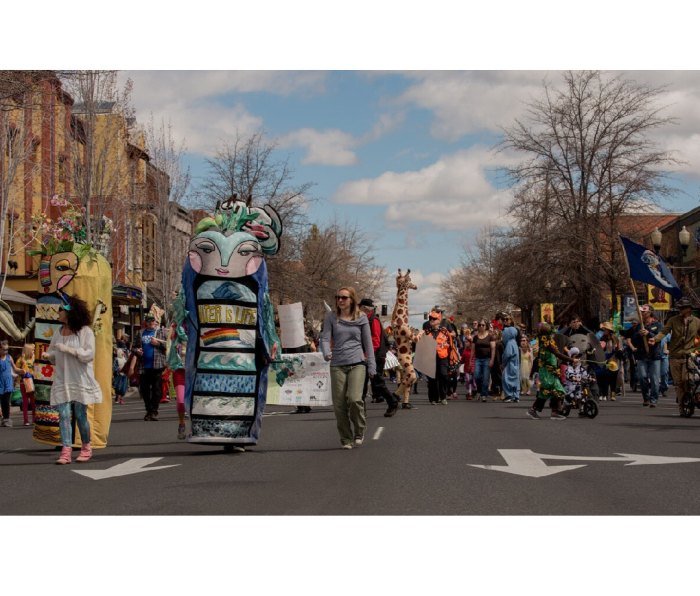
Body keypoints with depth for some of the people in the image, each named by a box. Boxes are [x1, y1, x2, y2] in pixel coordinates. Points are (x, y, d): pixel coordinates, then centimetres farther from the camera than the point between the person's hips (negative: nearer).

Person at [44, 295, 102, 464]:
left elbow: (89, 355, -13)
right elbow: (53, 354, 17)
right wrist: (47, 355, -6)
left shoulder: (85, 332, -6)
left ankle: (86, 447, 21)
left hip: (80, 380, -4)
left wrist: (69, 349, -20)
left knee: (80, 415, 3)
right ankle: (66, 451, -11)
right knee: (64, 415, -6)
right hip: (62, 381, 4)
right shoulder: (58, 333, 10)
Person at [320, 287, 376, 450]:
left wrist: (371, 366, 6)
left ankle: (359, 431, 5)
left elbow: (368, 342, 9)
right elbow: (325, 338, -2)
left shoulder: (361, 318, 5)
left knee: (354, 399, -19)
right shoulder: (331, 317, 6)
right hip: (337, 365, 2)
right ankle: (345, 439, 15)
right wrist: (326, 353, -23)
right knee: (339, 404, -1)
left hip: (357, 363, -1)